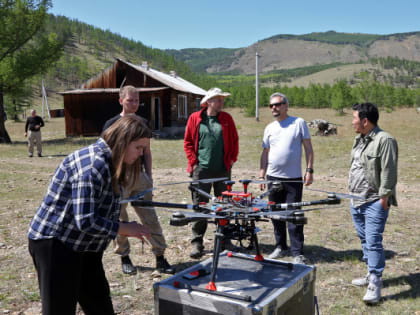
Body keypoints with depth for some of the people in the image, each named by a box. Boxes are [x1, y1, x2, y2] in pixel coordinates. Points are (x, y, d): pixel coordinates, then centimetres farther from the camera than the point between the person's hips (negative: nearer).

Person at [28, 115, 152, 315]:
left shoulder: (109, 163, 6)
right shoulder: (93, 164, -25)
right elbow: (85, 221, -30)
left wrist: (128, 229, -2)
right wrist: (125, 229, -19)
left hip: (83, 246, 10)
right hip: (55, 245, -10)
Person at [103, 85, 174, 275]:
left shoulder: (143, 123, 10)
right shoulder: (112, 124, -2)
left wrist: (149, 176, 8)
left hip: (139, 176, 3)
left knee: (151, 218, 2)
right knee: (120, 220, 5)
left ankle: (160, 258, 8)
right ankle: (124, 258, 20)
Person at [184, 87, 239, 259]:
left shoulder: (227, 118, 7)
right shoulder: (195, 118, 2)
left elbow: (234, 140, 12)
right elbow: (188, 142, 4)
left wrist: (232, 159, 4)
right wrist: (194, 162, -3)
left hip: (223, 169, 2)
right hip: (201, 169, -2)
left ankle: (224, 240, 23)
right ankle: (197, 242, 9)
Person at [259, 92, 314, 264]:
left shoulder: (299, 123, 0)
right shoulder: (269, 128, 10)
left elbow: (308, 148, -1)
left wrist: (309, 170, -8)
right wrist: (261, 175, 9)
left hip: (294, 179, -4)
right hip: (273, 177, 4)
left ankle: (297, 253, 6)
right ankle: (281, 247, 26)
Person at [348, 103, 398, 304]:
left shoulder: (385, 140, -15)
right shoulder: (359, 139, 14)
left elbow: (389, 172, -18)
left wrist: (384, 198, -18)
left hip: (374, 203, -9)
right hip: (356, 201, 9)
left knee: (373, 242, -8)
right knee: (364, 240, 17)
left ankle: (375, 284, -2)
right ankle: (372, 274, 31)